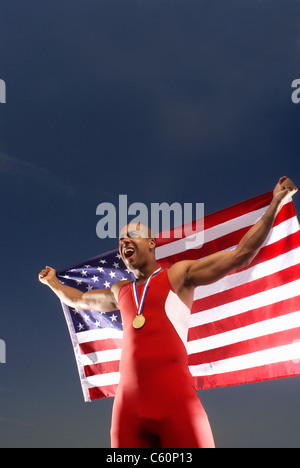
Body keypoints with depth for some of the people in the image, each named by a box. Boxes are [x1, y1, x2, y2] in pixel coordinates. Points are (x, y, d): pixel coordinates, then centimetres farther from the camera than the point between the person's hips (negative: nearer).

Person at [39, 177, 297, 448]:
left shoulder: (179, 274, 9)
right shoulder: (120, 291, 24)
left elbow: (240, 255, 3)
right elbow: (79, 299, 43)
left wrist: (276, 203, 1)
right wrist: (53, 282, 51)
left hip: (175, 398, -4)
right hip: (128, 402, 5)